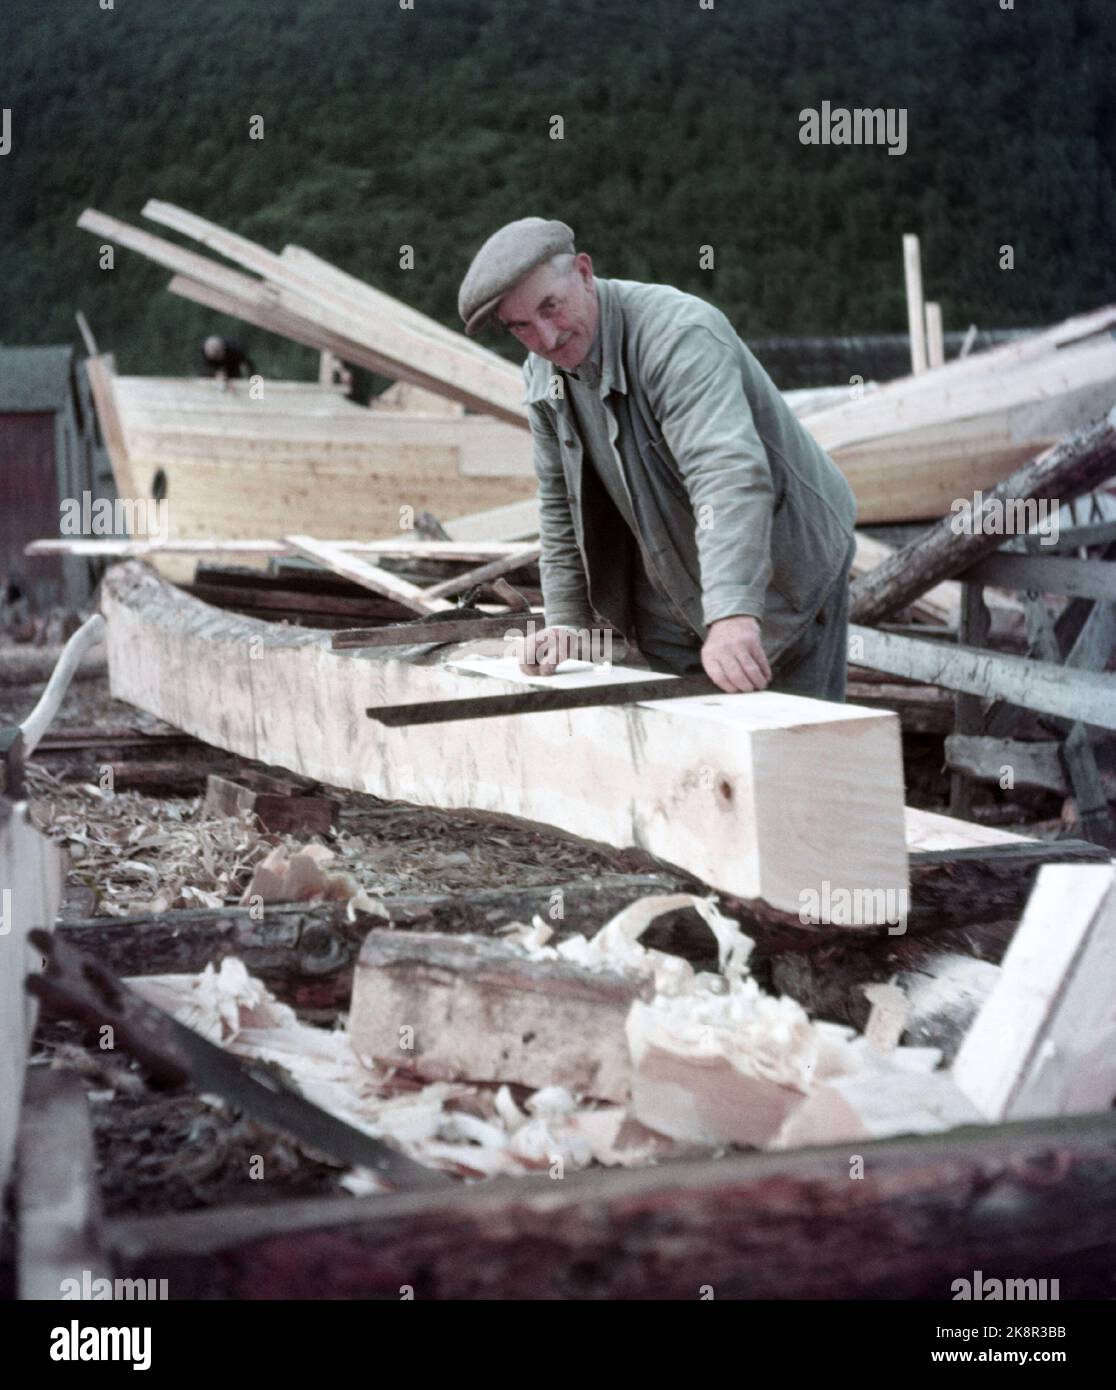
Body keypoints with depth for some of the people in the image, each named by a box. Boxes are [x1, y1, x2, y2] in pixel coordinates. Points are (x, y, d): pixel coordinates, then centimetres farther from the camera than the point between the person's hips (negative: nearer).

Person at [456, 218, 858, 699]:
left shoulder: (678, 336, -29)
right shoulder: (543, 376, -2)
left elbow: (729, 475, -43)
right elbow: (562, 505, 10)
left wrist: (733, 615, -54)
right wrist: (567, 619, 4)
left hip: (782, 583, -7)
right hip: (672, 605, 7)